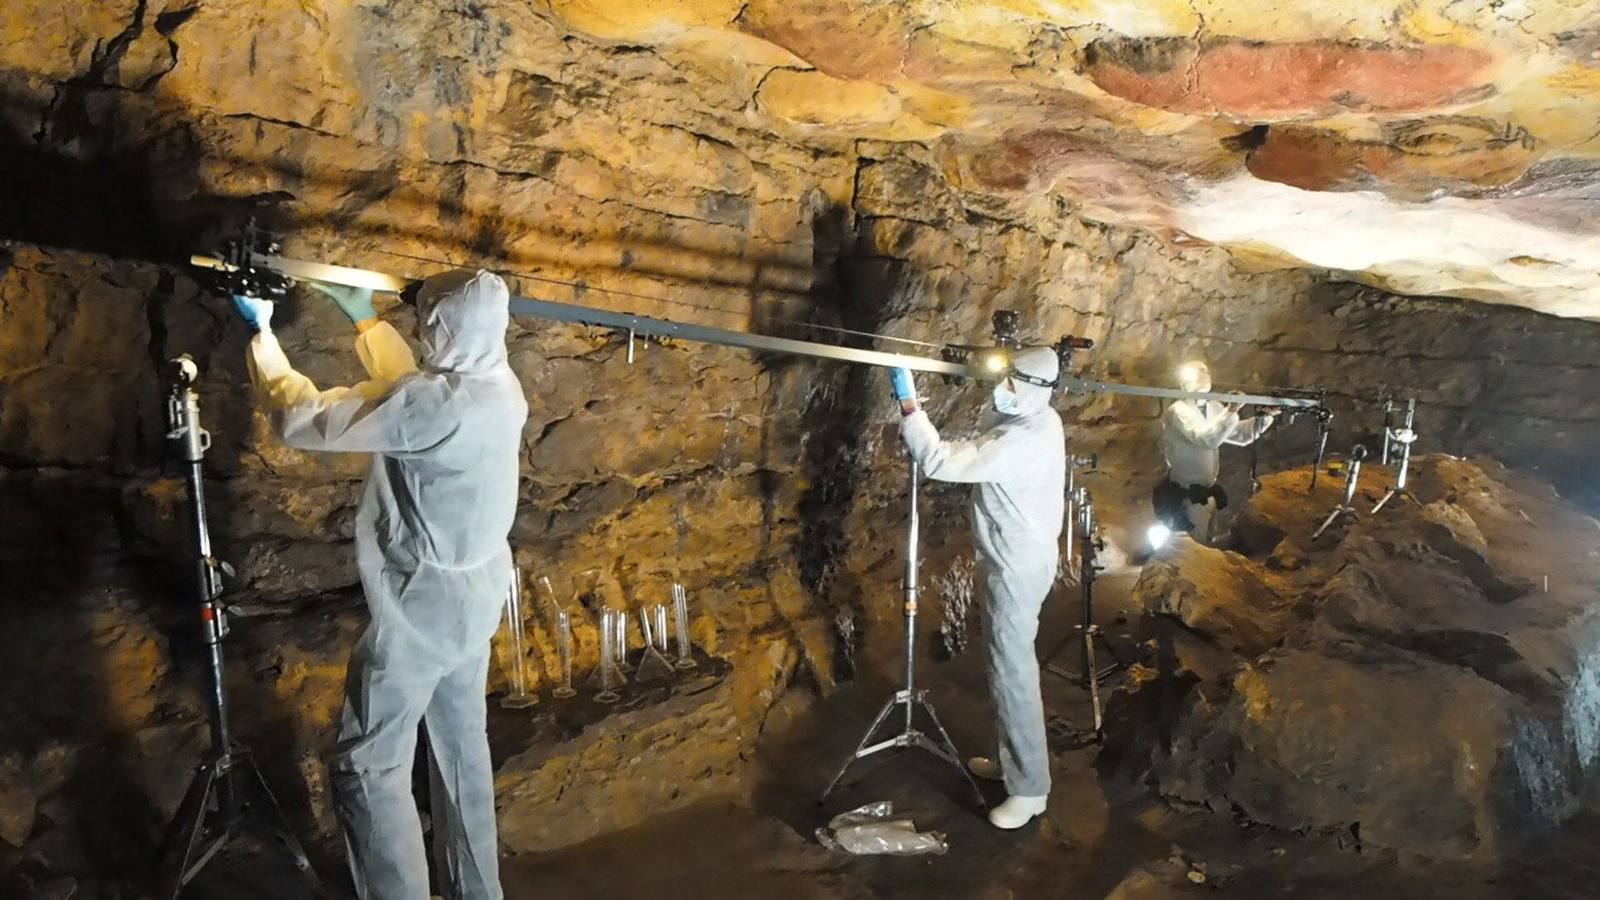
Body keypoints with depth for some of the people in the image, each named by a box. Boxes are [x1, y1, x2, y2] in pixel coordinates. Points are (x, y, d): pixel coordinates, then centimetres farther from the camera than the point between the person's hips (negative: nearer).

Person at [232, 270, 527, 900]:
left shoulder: (431, 402, -27)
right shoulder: (501, 387, -1)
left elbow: (302, 421, -19)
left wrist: (262, 330, -7)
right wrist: (365, 318, 24)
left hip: (421, 608, -9)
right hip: (475, 598, 9)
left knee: (368, 769, 4)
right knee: (461, 747, 19)